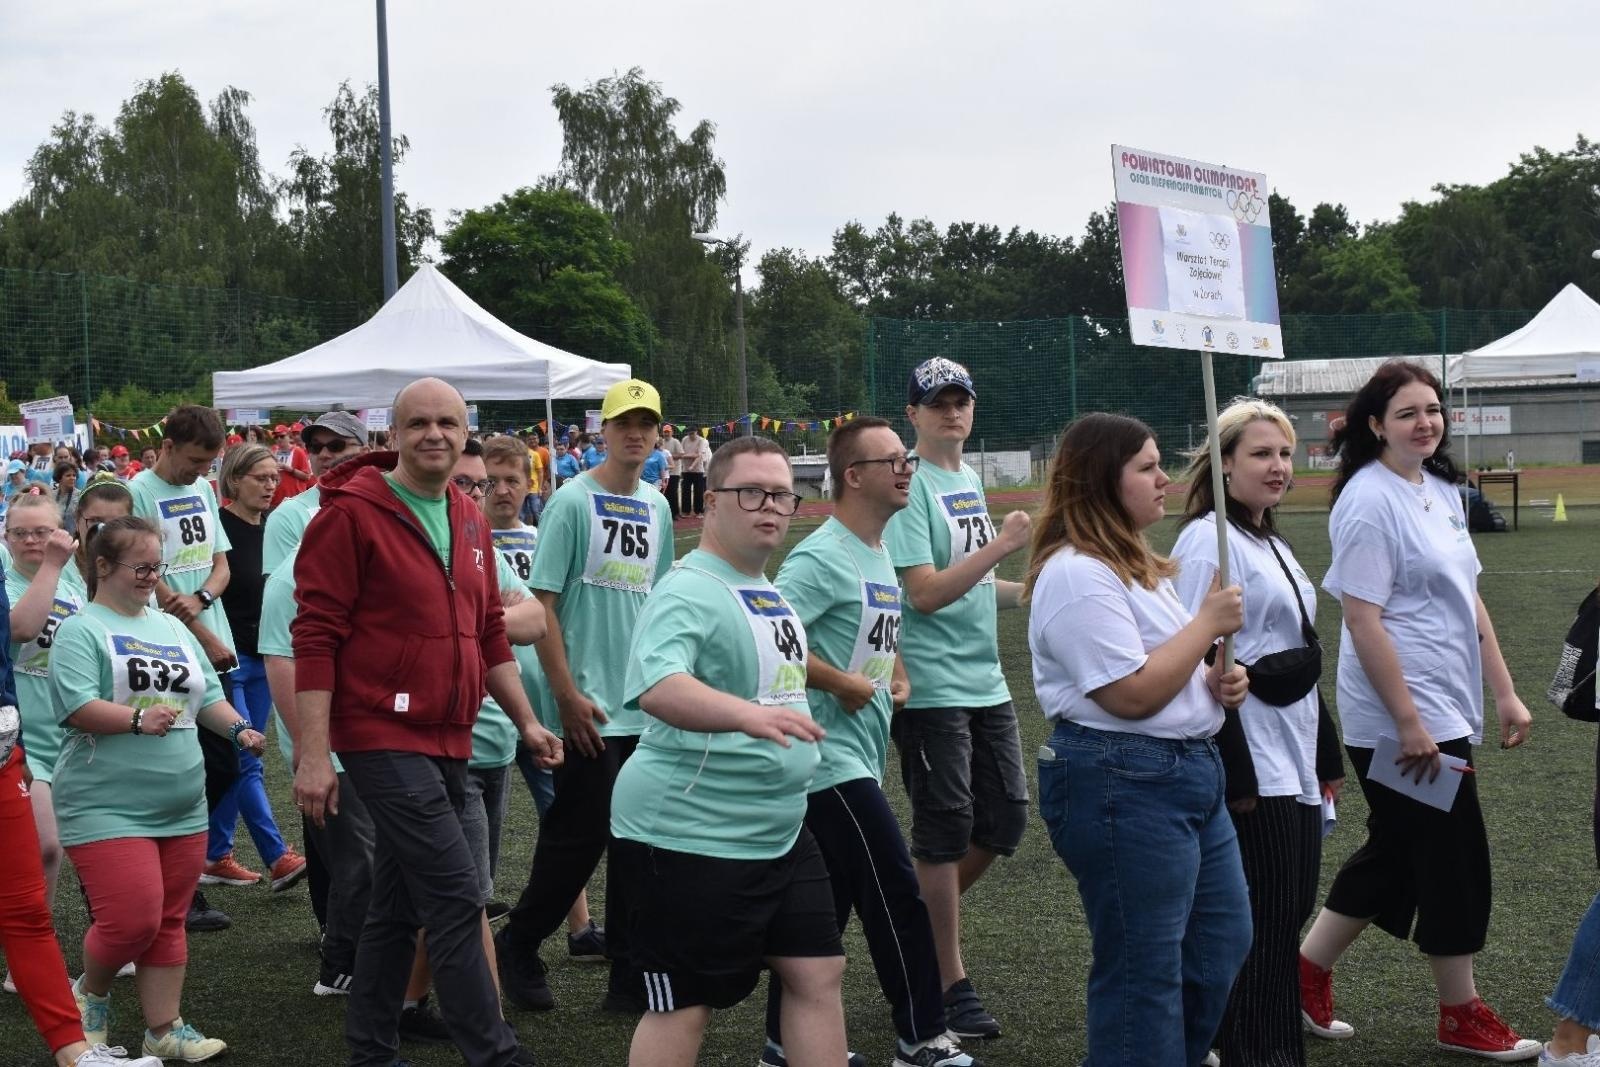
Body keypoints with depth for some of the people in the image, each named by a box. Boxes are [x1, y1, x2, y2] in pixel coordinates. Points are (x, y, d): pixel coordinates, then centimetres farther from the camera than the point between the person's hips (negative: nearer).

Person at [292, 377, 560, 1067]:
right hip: (384, 738, -7)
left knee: (398, 904, 14)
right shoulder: (352, 512, -9)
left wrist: (526, 721, 18)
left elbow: (488, 633, 21)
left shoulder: (470, 521, 12)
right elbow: (315, 637, -12)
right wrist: (313, 754, -17)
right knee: (456, 898, -11)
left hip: (449, 742, 7)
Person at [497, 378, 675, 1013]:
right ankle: (518, 947, 17)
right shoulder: (573, 502, -9)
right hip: (590, 709, -6)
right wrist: (568, 695, -15)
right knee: (580, 837, -3)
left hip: (648, 708, 6)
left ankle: (630, 978, 15)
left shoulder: (656, 508, 10)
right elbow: (541, 603, -11)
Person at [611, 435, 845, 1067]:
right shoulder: (689, 593, -17)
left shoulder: (770, 593, 11)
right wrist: (747, 713, -50)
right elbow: (657, 687, -36)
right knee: (684, 1005, -2)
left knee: (819, 973, 9)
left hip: (780, 831, 9)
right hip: (689, 837, -9)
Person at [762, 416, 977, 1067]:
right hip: (832, 758, -10)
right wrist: (844, 685, -19)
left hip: (860, 757, 10)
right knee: (897, 895, -4)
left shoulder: (880, 556, 14)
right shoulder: (822, 558, -16)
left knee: (822, 910, 13)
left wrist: (896, 676, 10)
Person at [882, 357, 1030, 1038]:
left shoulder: (969, 481, 13)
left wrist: (1024, 593, 9)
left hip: (986, 682, 8)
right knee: (946, 830, -2)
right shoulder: (910, 487, -13)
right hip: (932, 688, -8)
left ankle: (928, 920, 31)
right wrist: (1000, 546, -27)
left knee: (1005, 821, 12)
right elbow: (924, 592, -21)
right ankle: (949, 983, 9)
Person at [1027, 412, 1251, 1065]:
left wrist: (1214, 682, 6)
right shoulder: (1077, 575, -18)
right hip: (1121, 786, -11)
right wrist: (1209, 623, -12)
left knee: (1223, 943, 16)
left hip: (1189, 769, 11)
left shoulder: (1136, 563, 15)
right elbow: (1133, 694, -22)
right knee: (1144, 971, -3)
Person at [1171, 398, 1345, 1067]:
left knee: (1290, 914, 12)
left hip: (1295, 765, 9)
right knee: (1261, 927, -5)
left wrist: (1327, 756, 22)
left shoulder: (1273, 545, 17)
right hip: (1251, 771, -9)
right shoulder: (1209, 540, -12)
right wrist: (1230, 771, -22)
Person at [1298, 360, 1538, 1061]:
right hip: (1403, 717, -9)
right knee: (1452, 857, 0)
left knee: (1396, 851, 15)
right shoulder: (1370, 501, -16)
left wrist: (1505, 692, 13)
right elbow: (1362, 620, -19)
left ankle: (1306, 975, 26)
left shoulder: (1440, 490, 10)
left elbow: (1468, 600, 16)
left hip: (1447, 710, 9)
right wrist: (1409, 721, -20)